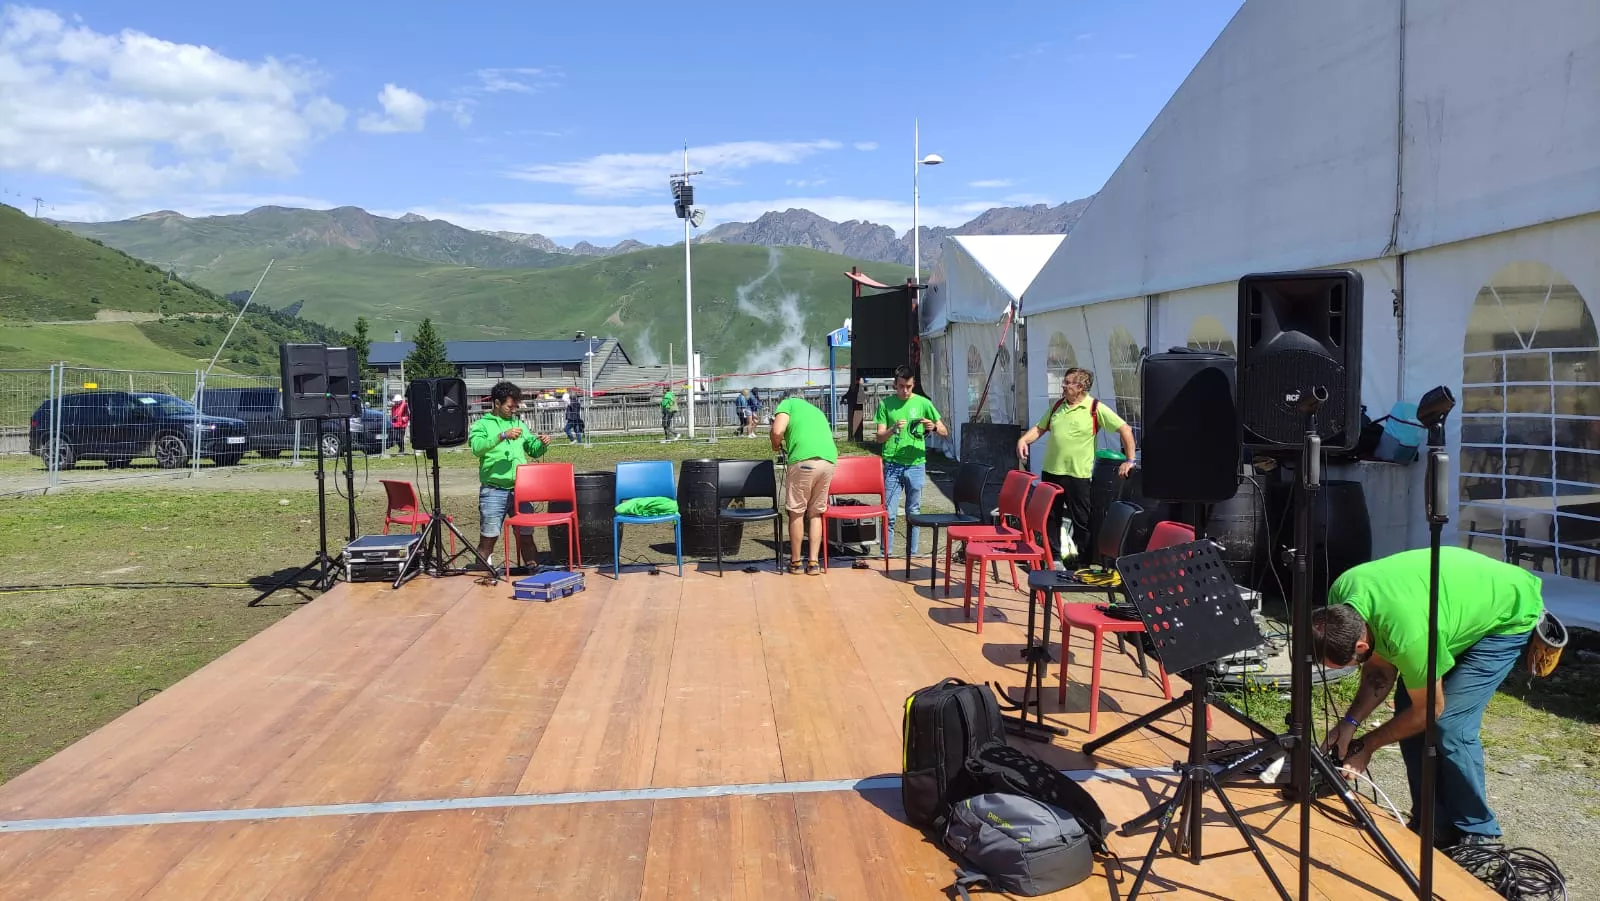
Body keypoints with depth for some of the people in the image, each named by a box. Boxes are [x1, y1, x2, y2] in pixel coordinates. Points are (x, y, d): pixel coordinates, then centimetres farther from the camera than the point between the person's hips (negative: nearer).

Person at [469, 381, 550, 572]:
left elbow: (533, 451, 23)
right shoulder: (482, 424, 2)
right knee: (488, 537, -1)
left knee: (526, 536, 8)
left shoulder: (518, 424, 17)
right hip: (493, 491, -4)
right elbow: (477, 447, -17)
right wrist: (503, 436, -26)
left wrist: (542, 444, 1)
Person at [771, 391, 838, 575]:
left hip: (804, 460, -5)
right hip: (829, 460, 5)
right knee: (816, 513, 17)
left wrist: (776, 446, 18)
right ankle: (813, 562, 16)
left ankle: (795, 562, 18)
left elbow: (777, 431, -3)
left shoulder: (788, 403, 16)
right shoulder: (817, 411, 33)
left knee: (796, 513, 9)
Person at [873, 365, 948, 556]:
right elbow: (880, 437, -1)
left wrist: (934, 427, -18)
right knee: (889, 514, -2)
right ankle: (886, 555, 6)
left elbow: (945, 431, 5)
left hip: (916, 465, 1)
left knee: (914, 513, 9)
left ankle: (912, 555, 18)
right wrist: (893, 429, -22)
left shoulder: (923, 403, 3)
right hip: (892, 465, -1)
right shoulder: (886, 404, 2)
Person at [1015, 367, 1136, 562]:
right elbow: (1040, 428, 17)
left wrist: (1129, 461, -11)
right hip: (1051, 471, 6)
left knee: (1081, 520, 3)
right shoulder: (1057, 406, 10)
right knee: (1051, 516, 12)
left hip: (1078, 473, -5)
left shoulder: (1096, 409, -8)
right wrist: (1023, 439, -3)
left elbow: (1125, 429, -9)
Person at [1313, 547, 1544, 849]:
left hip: (1510, 614, -7)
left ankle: (1477, 836, 4)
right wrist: (1350, 722, -16)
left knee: (1449, 723, -16)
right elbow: (1380, 670, -6)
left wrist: (1368, 745, -11)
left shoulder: (1407, 636, -42)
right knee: (1406, 705, -1)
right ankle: (1434, 824, 13)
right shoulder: (1340, 597, -22)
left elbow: (1428, 709, -22)